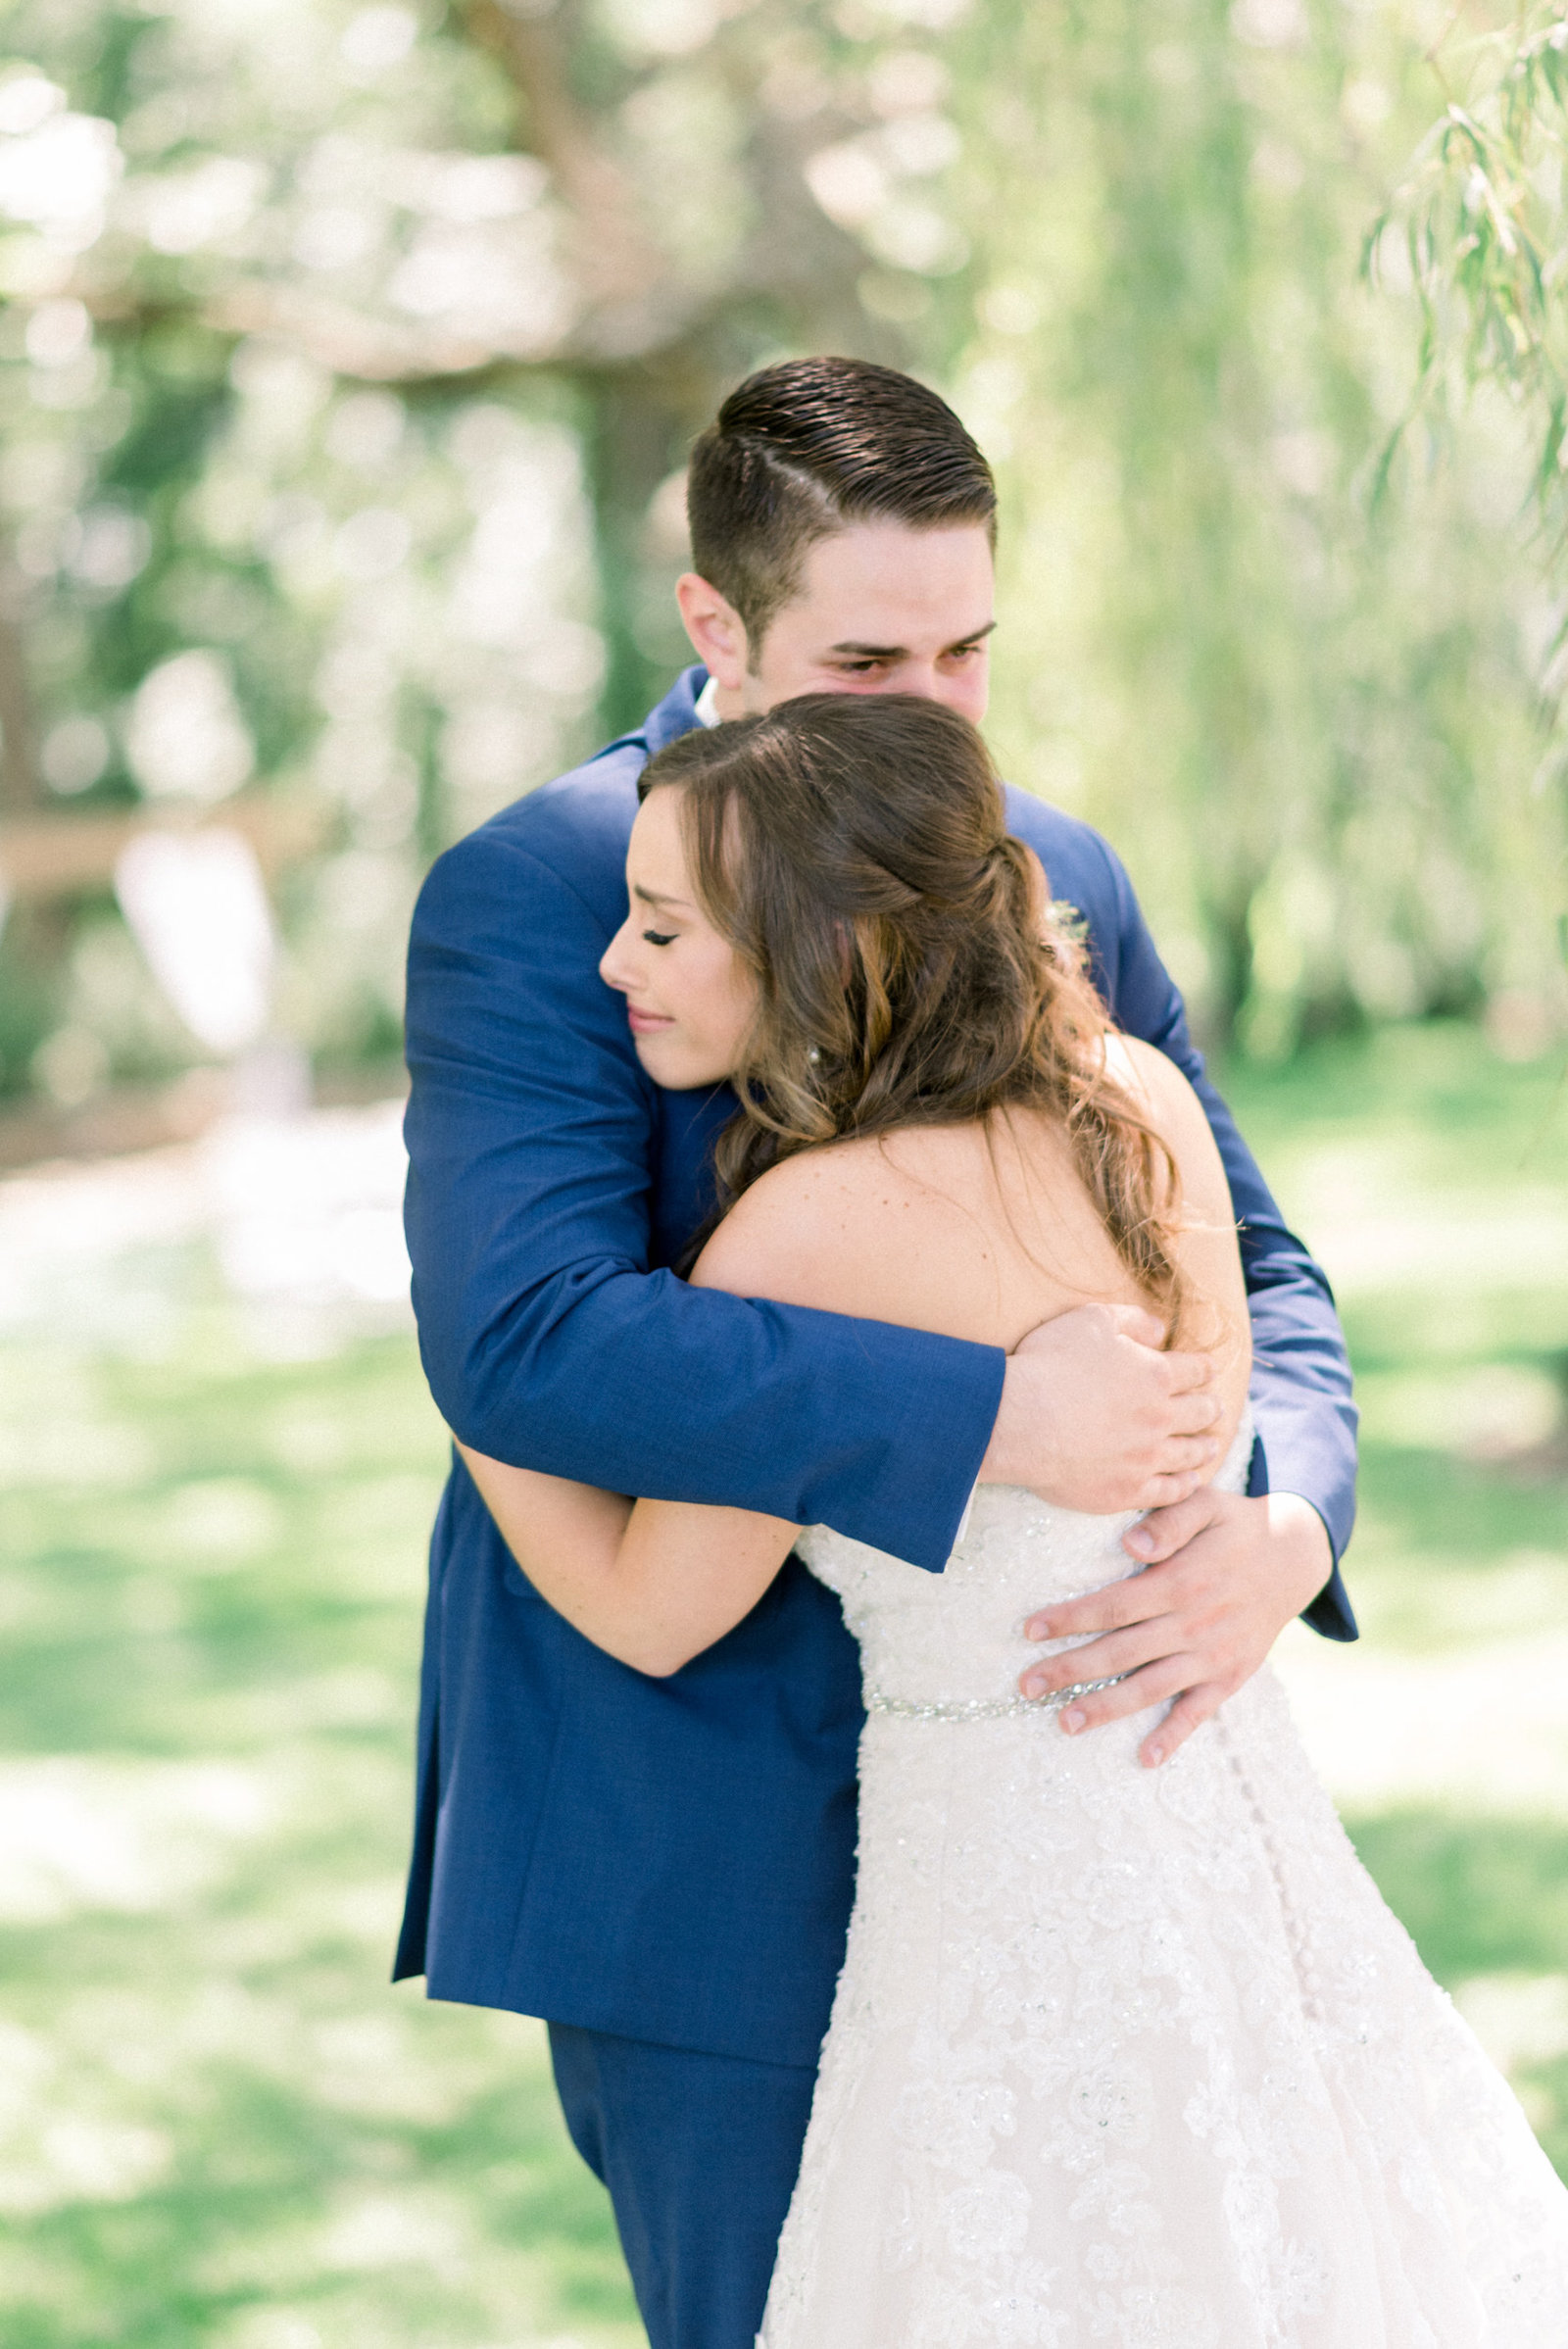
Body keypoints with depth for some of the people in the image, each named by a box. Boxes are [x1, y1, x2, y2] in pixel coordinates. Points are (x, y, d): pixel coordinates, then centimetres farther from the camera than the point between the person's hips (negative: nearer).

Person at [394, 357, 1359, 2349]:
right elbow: (518, 1340, -27)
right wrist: (989, 1417, -32)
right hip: (699, 1841, -5)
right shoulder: (530, 898, -14)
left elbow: (1248, 1269, 8)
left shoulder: (1060, 881, 4)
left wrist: (1283, 1531, -15)